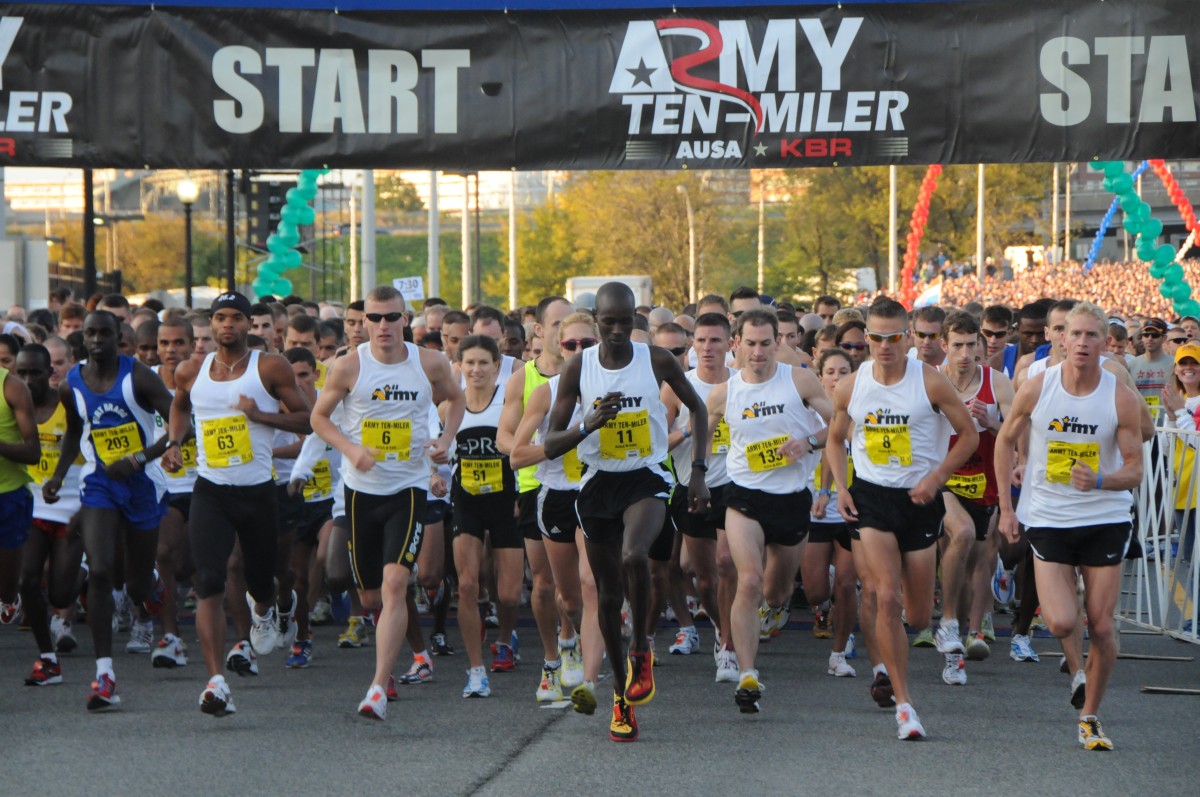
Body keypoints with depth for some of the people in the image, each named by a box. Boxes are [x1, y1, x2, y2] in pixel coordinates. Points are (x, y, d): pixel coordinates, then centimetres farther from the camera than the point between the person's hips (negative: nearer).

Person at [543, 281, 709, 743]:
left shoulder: (657, 361, -4)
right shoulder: (578, 370, -3)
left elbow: (696, 407, 13)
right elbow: (550, 445, -2)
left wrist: (698, 471, 6)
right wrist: (588, 425, -22)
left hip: (647, 479, -2)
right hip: (598, 483, 2)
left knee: (633, 557, -32)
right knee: (608, 595, 7)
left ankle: (641, 650, -8)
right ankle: (622, 696, 23)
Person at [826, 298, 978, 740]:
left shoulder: (929, 381, -8)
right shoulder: (850, 387, 0)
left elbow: (968, 434, 0)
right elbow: (836, 439, 16)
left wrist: (937, 477, -12)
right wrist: (840, 486, 1)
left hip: (918, 499, 0)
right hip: (870, 496, 0)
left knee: (918, 616, 4)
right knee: (884, 596, -16)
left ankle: (889, 665, 40)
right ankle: (904, 703, -11)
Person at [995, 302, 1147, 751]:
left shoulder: (1121, 399, -9)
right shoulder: (1036, 390, -8)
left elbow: (1134, 470, -5)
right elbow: (1006, 440, 8)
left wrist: (1099, 481, -26)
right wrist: (1006, 507, 4)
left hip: (1106, 520, 0)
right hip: (1048, 519, 0)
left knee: (1101, 627, 0)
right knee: (1061, 624, -13)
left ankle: (1090, 717, 18)